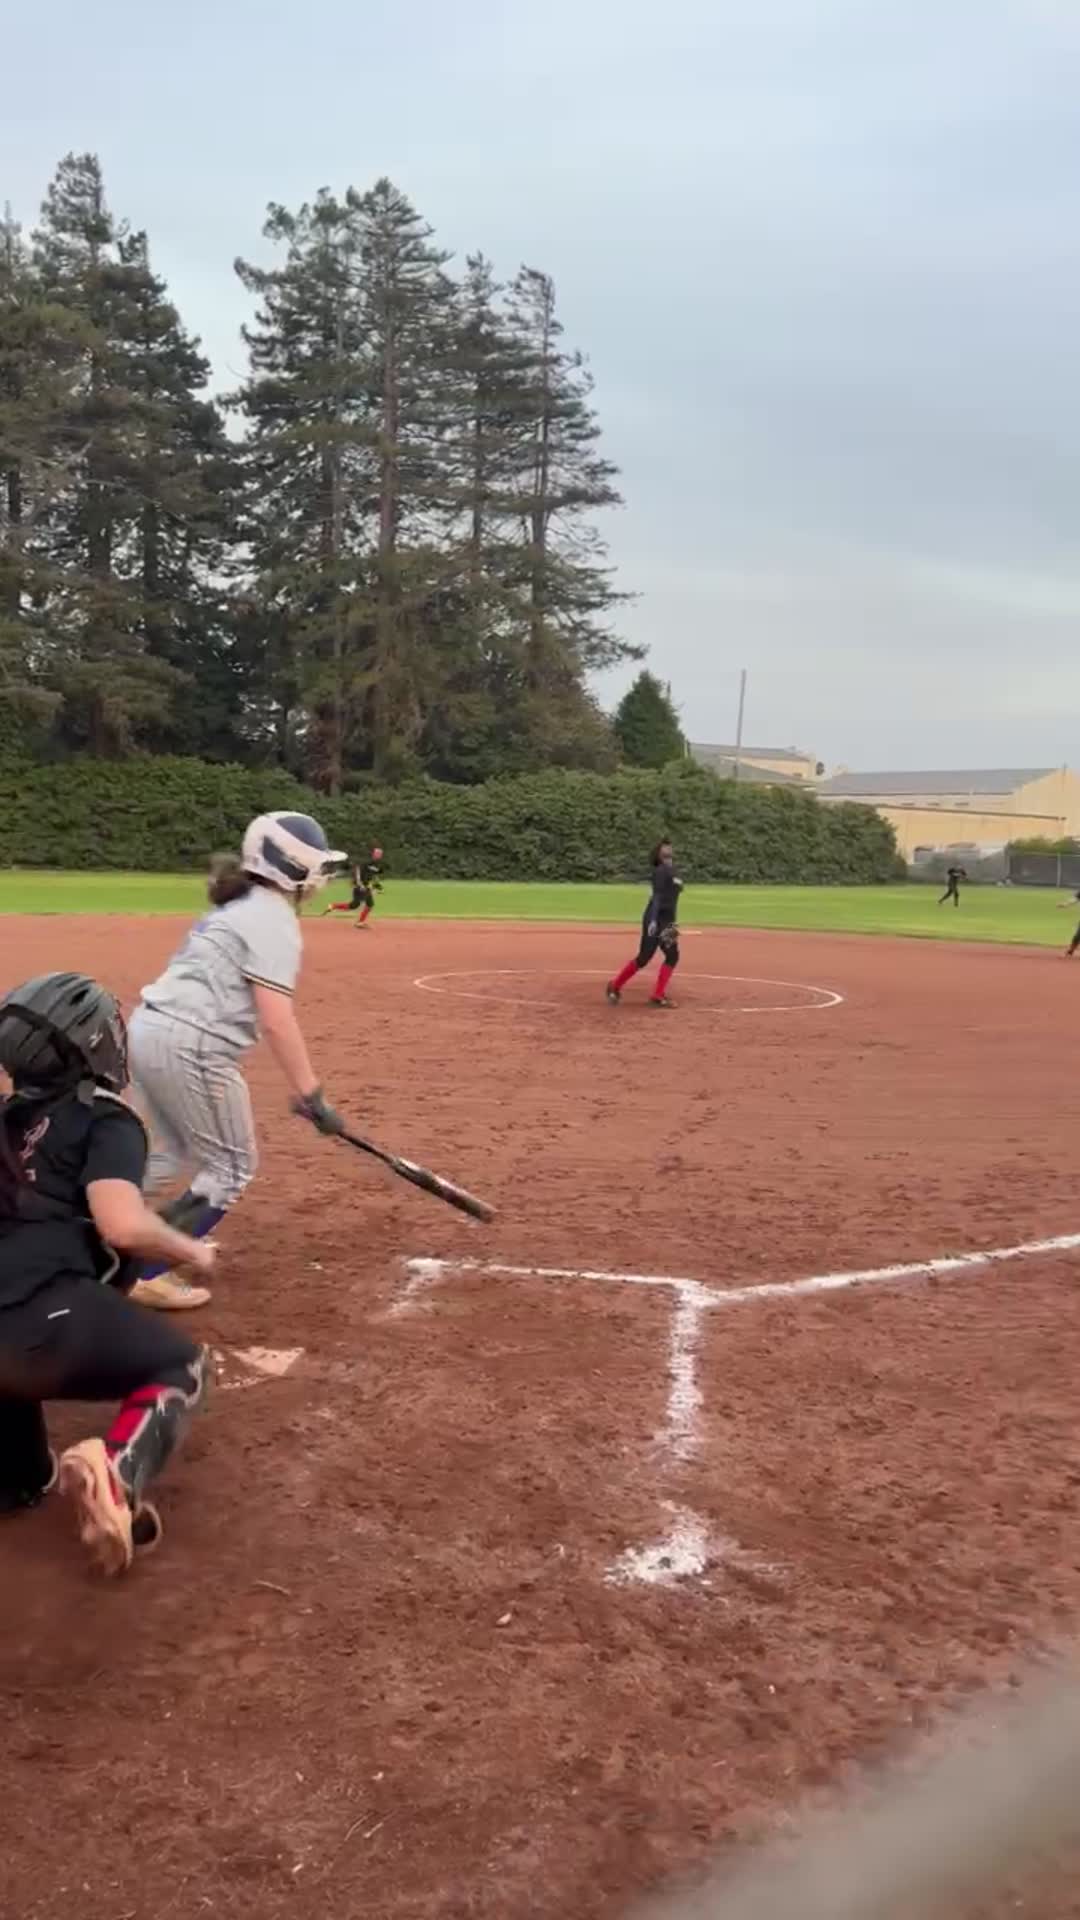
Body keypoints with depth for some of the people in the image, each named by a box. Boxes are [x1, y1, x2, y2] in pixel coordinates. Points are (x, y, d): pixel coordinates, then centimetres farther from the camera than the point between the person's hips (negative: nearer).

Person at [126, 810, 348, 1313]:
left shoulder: (239, 908, 18)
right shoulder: (274, 919, -11)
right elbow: (276, 1021, -19)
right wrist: (310, 1094, -17)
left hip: (150, 1028, 9)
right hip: (189, 1044, -9)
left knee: (175, 1155, 26)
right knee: (233, 1166, 6)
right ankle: (149, 1274, 8)